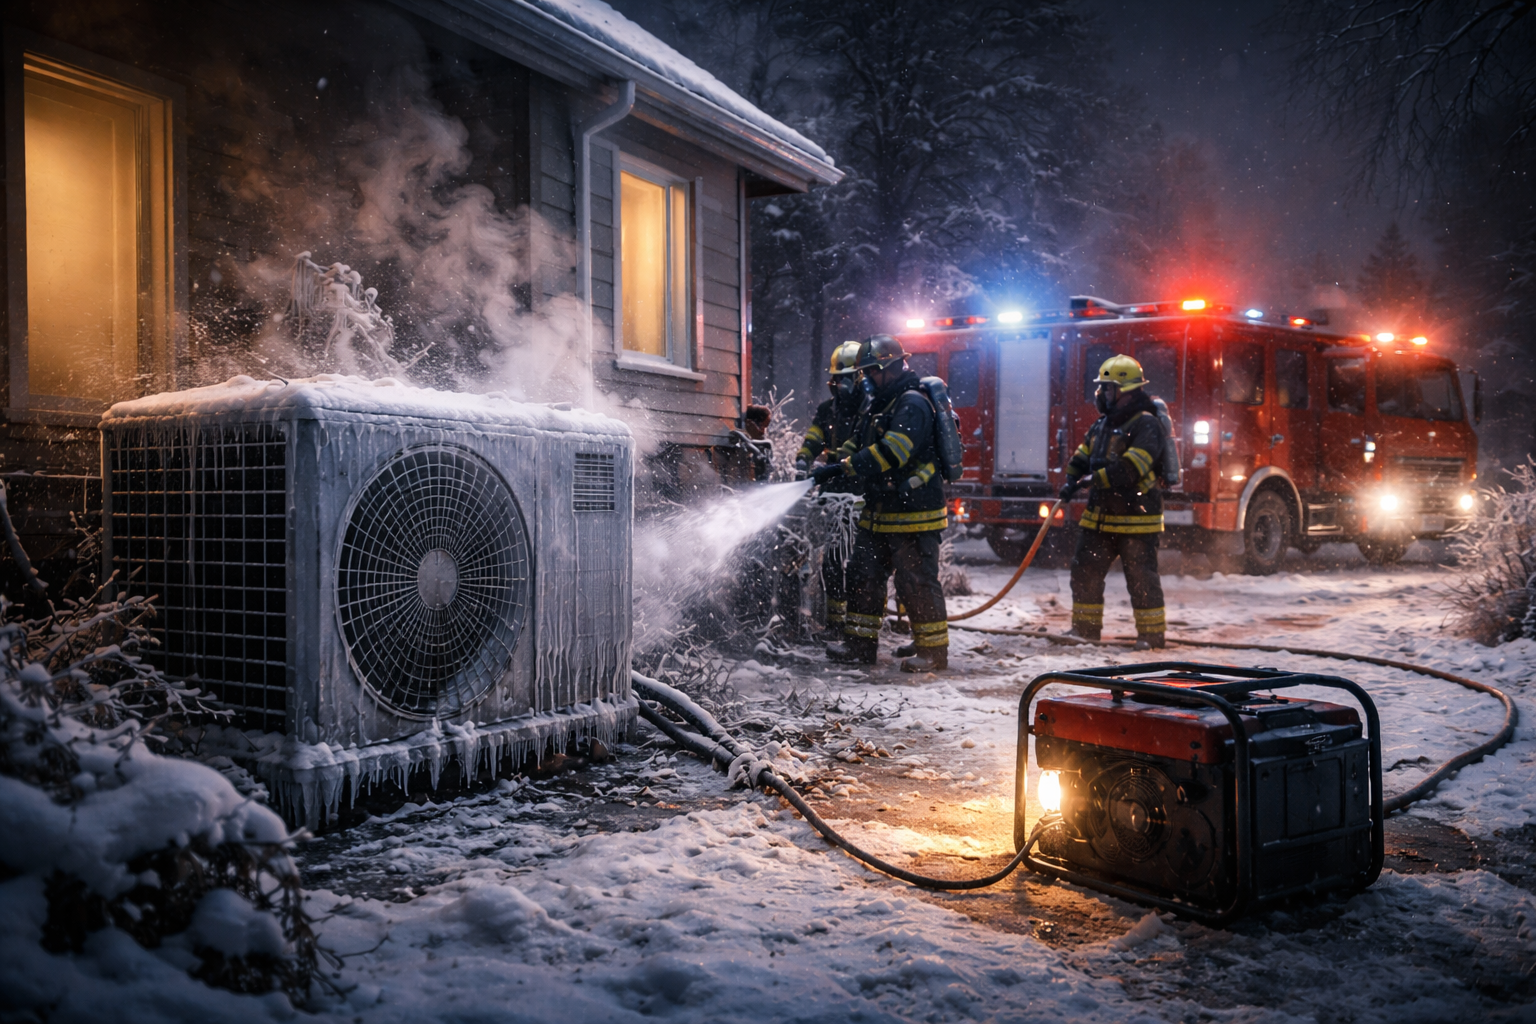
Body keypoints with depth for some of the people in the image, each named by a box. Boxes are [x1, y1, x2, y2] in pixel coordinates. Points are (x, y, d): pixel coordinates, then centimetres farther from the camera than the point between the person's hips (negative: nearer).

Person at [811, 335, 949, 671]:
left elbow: (889, 452, -26)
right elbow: (857, 444, 20)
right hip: (879, 511, 10)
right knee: (864, 574, 12)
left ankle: (933, 650, 6)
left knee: (917, 581, -4)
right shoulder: (877, 406, 18)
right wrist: (829, 469, 1)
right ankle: (861, 643, 21)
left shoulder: (912, 403, -14)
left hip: (913, 511, -10)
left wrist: (841, 468, -26)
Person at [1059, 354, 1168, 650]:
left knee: (1141, 576, -1)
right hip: (1100, 515, 9)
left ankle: (1152, 633, 9)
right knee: (1085, 570, 12)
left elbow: (1130, 468, -25)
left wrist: (1095, 479, -21)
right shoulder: (1102, 425, 14)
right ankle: (1086, 627, 23)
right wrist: (1072, 482, -2)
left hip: (1136, 517, -8)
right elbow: (1082, 456, 17)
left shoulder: (1146, 425, -14)